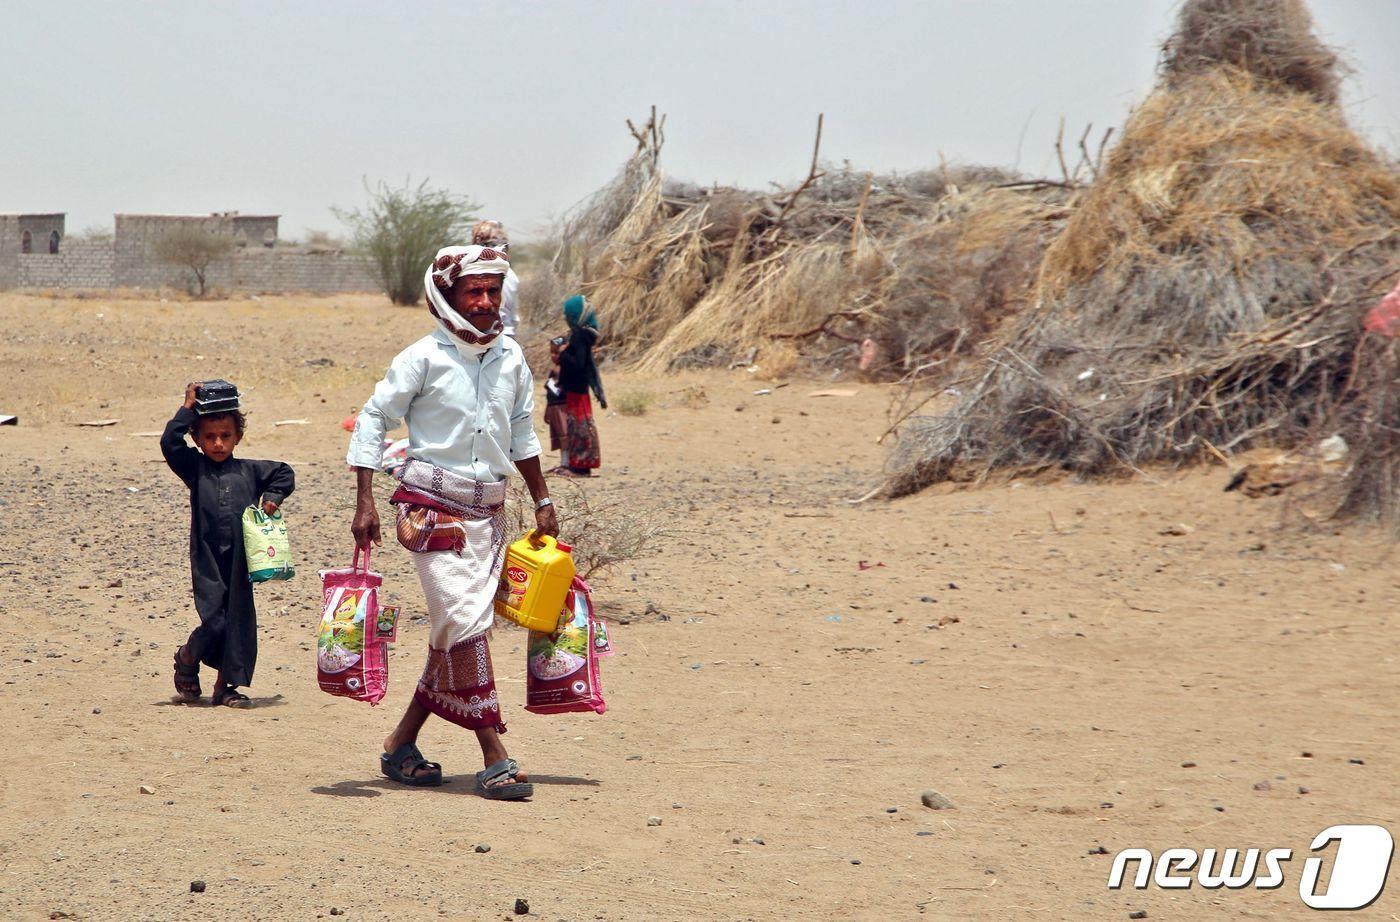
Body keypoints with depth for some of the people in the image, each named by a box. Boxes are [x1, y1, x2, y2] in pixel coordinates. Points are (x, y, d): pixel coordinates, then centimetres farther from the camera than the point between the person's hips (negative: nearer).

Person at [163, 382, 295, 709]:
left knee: (240, 622, 2)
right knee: (214, 622, -9)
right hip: (207, 560, -3)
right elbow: (169, 442, -12)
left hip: (240, 561, 3)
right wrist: (188, 407, -7)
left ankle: (227, 685, 13)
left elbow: (284, 473, 23)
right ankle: (187, 660, 21)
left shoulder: (249, 471, 10)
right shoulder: (194, 468, 3)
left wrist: (272, 498, 8)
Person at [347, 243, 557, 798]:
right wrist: (365, 503, -9)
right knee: (464, 624, -15)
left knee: (457, 633, 5)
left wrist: (542, 501, 23)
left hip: (488, 511, 6)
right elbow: (373, 421, -3)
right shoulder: (424, 358, -7)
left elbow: (521, 434, 22)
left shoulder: (511, 358, 9)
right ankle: (494, 760, -15)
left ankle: (402, 745, 18)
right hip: (430, 503, -6)